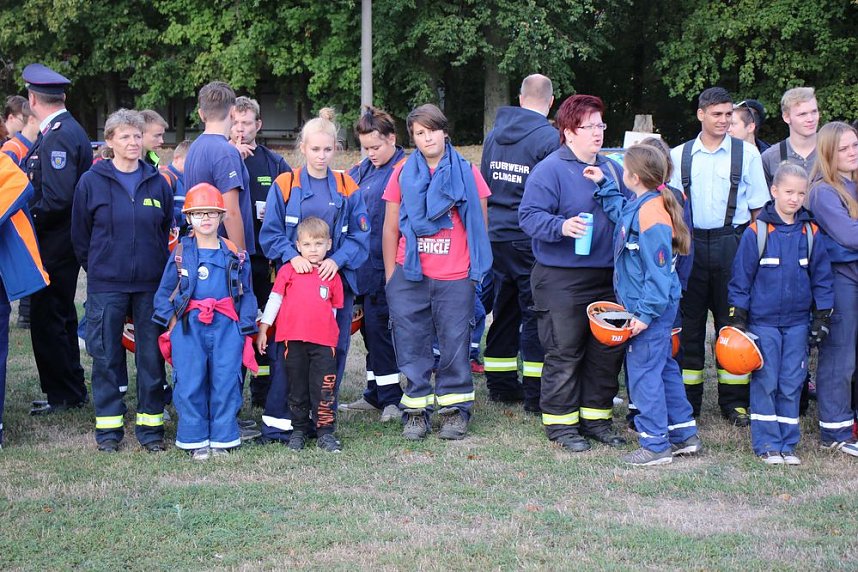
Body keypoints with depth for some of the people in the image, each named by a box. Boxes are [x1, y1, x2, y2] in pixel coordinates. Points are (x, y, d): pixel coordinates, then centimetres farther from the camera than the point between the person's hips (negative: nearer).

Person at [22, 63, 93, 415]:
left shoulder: (60, 136, -18)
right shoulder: (64, 130, 13)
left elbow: (58, 198, -25)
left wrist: (30, 221, -14)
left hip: (55, 244, -10)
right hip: (61, 241, 10)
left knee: (47, 318, -3)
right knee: (59, 316, 17)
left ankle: (63, 395, 4)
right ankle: (71, 391, 26)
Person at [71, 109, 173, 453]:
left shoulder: (158, 183, 7)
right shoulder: (91, 182, 1)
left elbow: (169, 231, 13)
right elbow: (80, 234, 8)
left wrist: (164, 271, 8)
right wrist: (96, 269, 8)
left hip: (150, 283, 2)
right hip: (105, 285, -1)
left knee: (151, 356, 3)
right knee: (106, 356, 3)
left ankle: (150, 425, 12)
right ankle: (108, 426, 12)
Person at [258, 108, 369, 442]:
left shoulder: (347, 189, 6)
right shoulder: (284, 186, 1)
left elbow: (359, 235, 4)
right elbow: (270, 234, 0)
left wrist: (337, 259, -12)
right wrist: (292, 257, -17)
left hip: (336, 279, 2)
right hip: (294, 279, -2)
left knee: (334, 349, 4)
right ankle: (277, 422, 0)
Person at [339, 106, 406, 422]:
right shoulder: (361, 170, 15)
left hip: (384, 264, -8)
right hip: (363, 262, 8)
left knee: (377, 324, -7)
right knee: (370, 325, 13)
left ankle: (391, 398, 3)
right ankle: (375, 393, 22)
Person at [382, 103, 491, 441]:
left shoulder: (467, 173, 4)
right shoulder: (402, 175, 7)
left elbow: (480, 225, 9)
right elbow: (390, 229, 9)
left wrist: (478, 267, 5)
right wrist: (389, 276, 5)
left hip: (456, 276, -1)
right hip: (410, 275, 1)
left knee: (455, 344, 3)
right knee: (412, 346, 3)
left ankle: (455, 409, 14)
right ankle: (416, 410, 12)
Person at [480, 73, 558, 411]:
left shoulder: (494, 135, 9)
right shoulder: (550, 138, -13)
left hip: (497, 237, 7)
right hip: (532, 240, -6)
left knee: (504, 310, 16)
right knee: (535, 313, -1)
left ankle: (500, 384, 22)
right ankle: (535, 393, 1)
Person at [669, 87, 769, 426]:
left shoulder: (747, 153, 4)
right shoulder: (679, 155, 7)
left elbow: (759, 205, 6)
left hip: (732, 243, -1)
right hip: (690, 243, 1)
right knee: (690, 322, 5)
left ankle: (734, 402, 11)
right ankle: (688, 401, 14)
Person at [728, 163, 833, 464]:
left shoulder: (810, 233, 3)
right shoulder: (757, 231, -6)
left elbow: (822, 277, 9)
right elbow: (741, 277, -2)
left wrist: (821, 318, 7)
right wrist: (738, 320, -3)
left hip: (797, 322, 3)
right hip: (763, 321, -3)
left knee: (792, 384, 6)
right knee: (765, 382, 1)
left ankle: (788, 444, 15)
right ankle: (767, 445, 9)